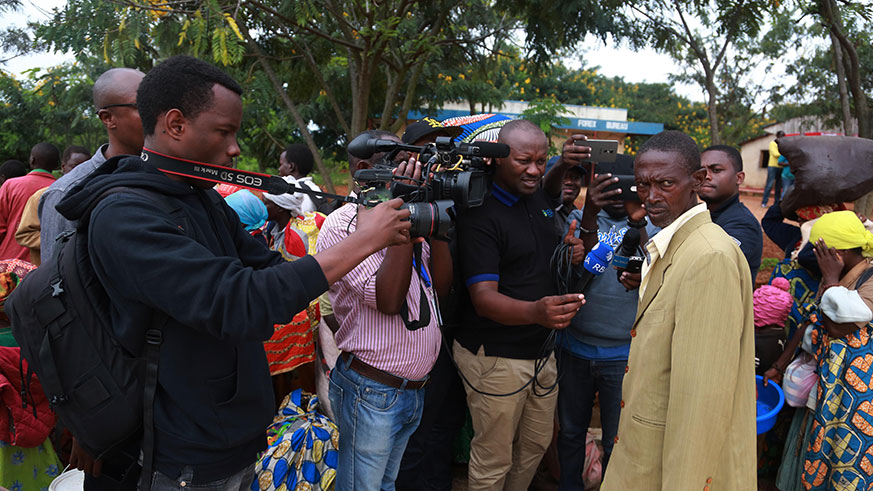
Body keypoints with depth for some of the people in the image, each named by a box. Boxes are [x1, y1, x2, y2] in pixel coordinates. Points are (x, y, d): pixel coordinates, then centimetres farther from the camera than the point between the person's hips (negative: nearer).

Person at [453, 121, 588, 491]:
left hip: (542, 351, 7)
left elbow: (551, 191, 32)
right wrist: (536, 312, -44)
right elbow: (484, 299, -24)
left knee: (536, 445, 19)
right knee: (494, 460, 4)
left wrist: (564, 165, 7)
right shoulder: (479, 214, -17)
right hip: (495, 359, -7)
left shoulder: (538, 197, 5)